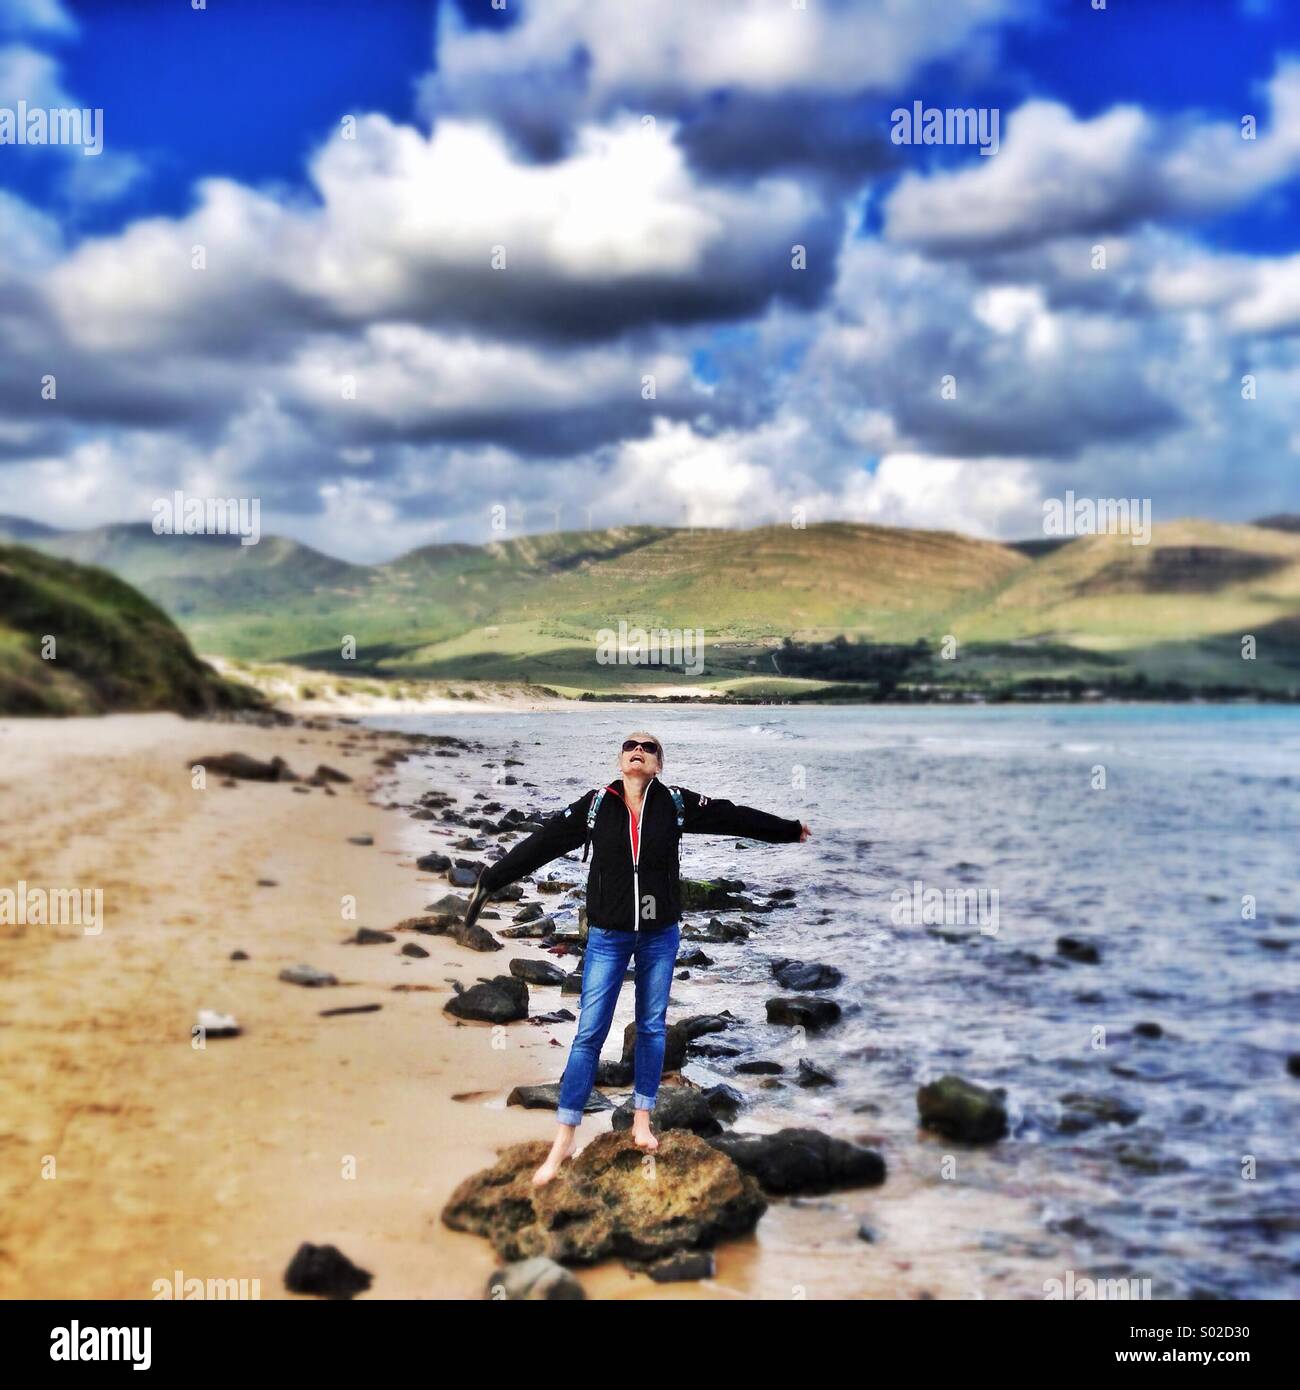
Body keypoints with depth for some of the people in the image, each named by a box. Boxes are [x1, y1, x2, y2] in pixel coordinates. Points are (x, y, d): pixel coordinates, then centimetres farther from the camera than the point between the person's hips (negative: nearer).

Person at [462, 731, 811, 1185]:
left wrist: (792, 830, 9)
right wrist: (490, 881, -3)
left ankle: (642, 1120, 28)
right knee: (589, 1032, -2)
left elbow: (734, 817, 3)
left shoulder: (677, 803, -4)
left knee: (652, 1028, 11)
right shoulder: (594, 805, -6)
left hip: (660, 934, 1)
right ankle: (563, 1140, 7)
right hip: (607, 935, -1)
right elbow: (541, 843, -4)